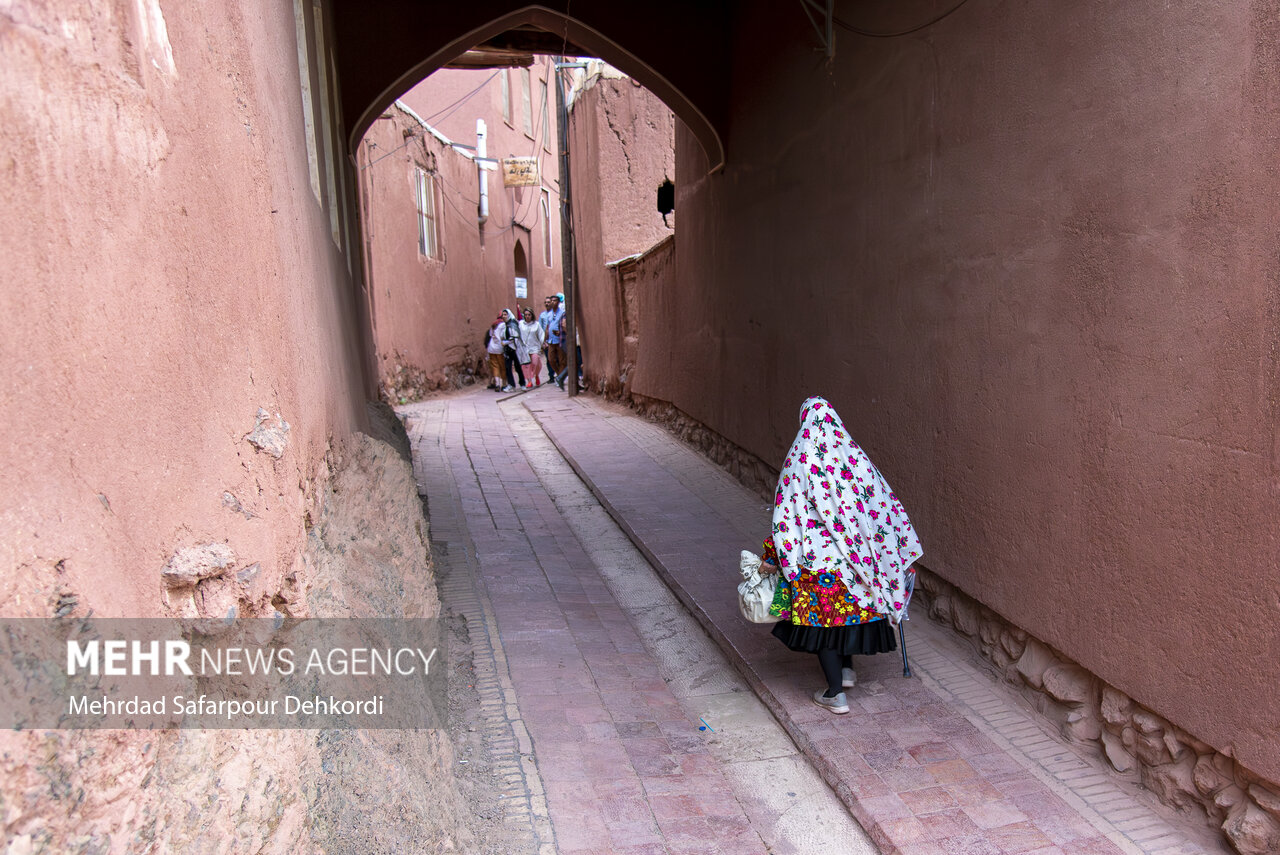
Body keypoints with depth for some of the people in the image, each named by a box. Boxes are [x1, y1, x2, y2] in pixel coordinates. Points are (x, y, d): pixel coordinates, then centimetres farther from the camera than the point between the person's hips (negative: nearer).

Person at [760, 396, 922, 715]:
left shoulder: (800, 459, -11)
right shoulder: (853, 453, 0)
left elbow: (786, 512, -12)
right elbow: (883, 499, 5)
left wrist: (773, 558, -4)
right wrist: (903, 542, 17)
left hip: (816, 554, -4)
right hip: (858, 552, 5)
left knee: (821, 616, 6)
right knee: (850, 604, 24)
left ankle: (835, 694, 10)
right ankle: (846, 668, 38)